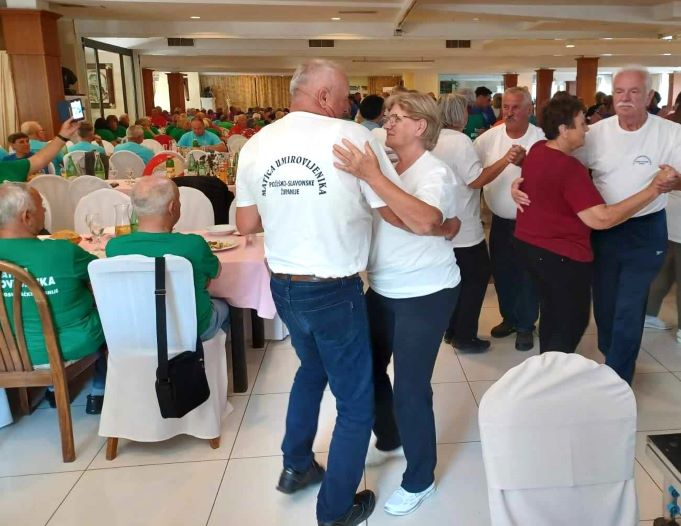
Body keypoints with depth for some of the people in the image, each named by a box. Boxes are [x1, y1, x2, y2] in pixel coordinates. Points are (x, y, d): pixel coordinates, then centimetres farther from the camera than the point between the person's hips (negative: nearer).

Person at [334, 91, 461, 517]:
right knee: (370, 368, 17)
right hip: (383, 289, 8)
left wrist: (372, 176, -40)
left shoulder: (435, 172, -16)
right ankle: (389, 441, 44)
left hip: (425, 295, -8)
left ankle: (420, 480, 21)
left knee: (411, 388, -1)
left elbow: (428, 219, -37)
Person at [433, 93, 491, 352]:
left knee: (458, 277, 20)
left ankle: (451, 330, 27)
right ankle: (464, 336, 10)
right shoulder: (460, 140, -18)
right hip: (464, 227, -9)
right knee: (476, 277, 5)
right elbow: (476, 179, -24)